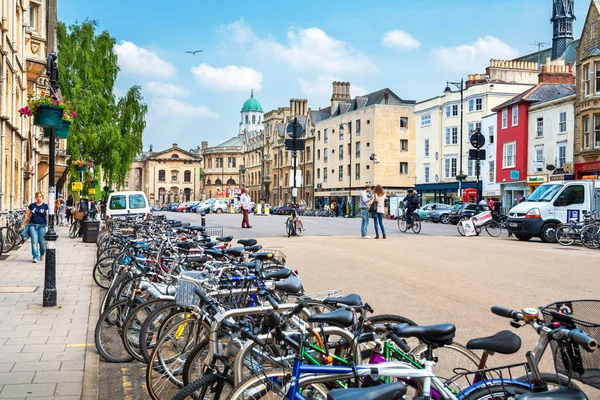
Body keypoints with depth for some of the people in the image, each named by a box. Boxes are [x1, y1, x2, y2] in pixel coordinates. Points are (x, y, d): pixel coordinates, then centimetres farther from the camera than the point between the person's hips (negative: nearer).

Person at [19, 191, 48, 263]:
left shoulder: (45, 206, 5)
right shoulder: (32, 205, 10)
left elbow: (47, 216, 3)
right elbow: (27, 215, 14)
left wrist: (48, 225, -6)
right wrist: (23, 224, 11)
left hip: (42, 226, -1)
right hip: (32, 225, 1)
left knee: (42, 241, -2)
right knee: (34, 241, -7)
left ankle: (42, 254, 26)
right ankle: (35, 257, -4)